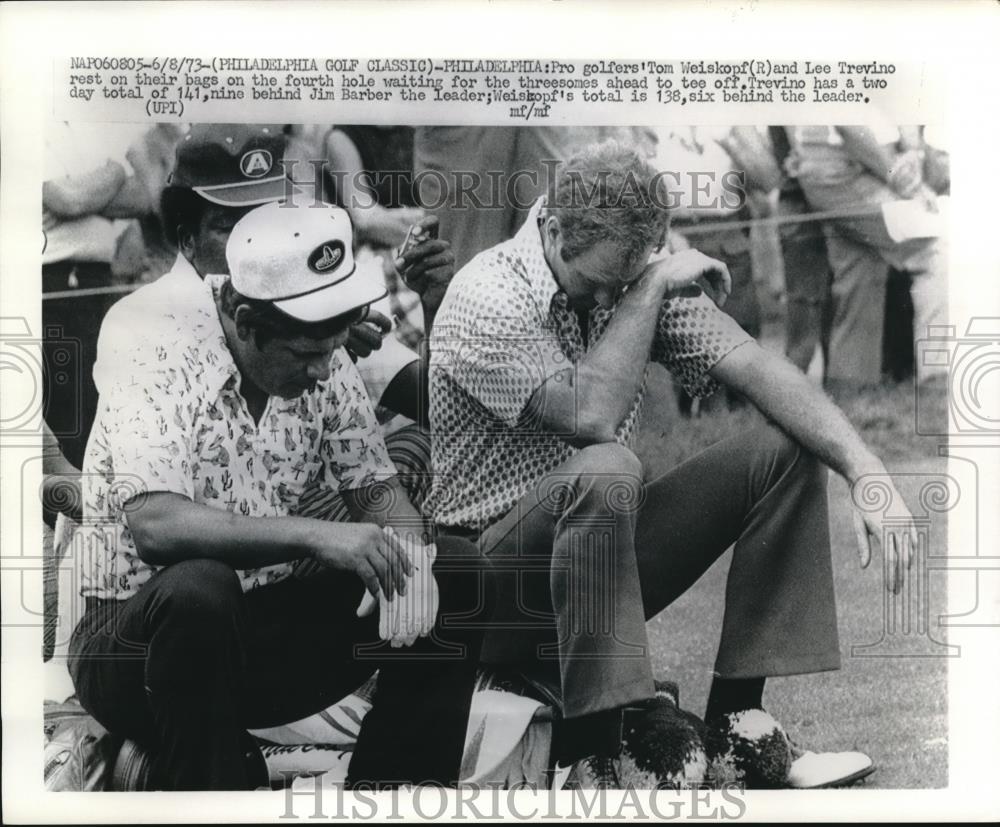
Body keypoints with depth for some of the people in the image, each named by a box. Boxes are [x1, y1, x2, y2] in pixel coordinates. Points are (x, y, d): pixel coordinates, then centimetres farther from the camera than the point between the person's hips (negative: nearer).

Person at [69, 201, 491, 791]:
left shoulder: (321, 359, 0)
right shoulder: (165, 361, -20)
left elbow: (373, 482, 4)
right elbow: (153, 524, -33)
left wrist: (405, 550, -19)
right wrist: (312, 536, -38)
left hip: (265, 621, 6)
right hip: (138, 637, -6)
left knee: (457, 576, -7)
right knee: (198, 589, -39)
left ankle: (389, 792, -3)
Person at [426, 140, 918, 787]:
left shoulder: (637, 282, 2)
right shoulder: (487, 297, -17)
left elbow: (755, 368, -7)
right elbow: (592, 416, -30)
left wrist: (867, 470, -20)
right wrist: (650, 289, -21)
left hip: (606, 552, 7)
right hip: (497, 564, -7)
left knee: (787, 451, -7)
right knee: (605, 470, -38)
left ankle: (734, 720, -9)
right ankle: (591, 756, -34)